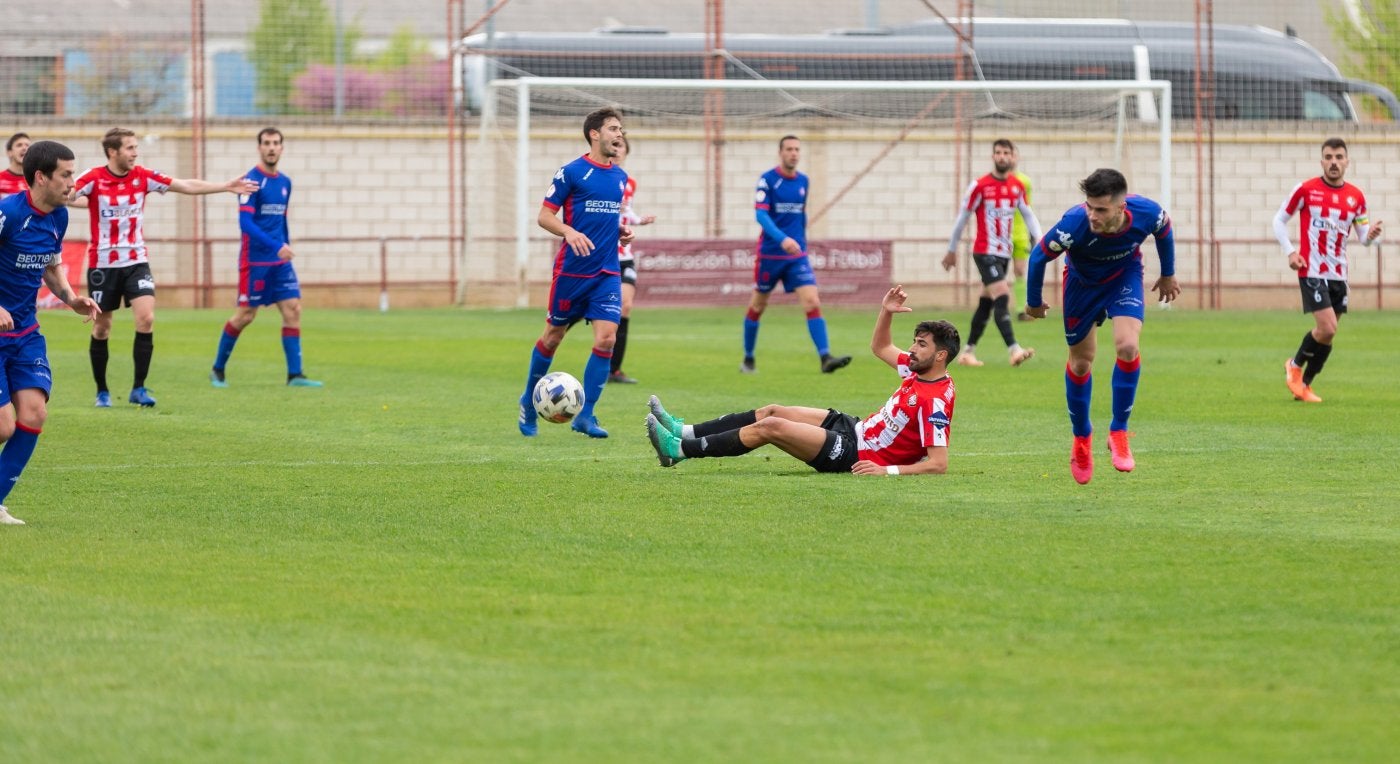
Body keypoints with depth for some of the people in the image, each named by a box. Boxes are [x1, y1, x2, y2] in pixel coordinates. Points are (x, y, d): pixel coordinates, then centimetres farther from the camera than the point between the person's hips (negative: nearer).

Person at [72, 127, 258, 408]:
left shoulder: (143, 176, -1)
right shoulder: (94, 179, -11)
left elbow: (188, 186, 2)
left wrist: (227, 186, -1)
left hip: (135, 262, 2)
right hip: (102, 265, -2)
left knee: (146, 319, -14)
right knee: (101, 329, 5)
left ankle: (138, 388, -5)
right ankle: (102, 392, 19)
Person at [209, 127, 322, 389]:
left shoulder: (285, 183, 11)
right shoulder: (252, 180, -12)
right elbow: (245, 222, -20)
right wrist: (276, 246, -26)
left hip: (280, 260, 6)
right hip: (255, 259, -6)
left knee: (293, 310, -4)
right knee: (245, 315, -1)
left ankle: (295, 374, -3)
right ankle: (218, 370, 16)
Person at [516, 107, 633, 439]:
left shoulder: (620, 177, 12)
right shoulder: (571, 172, -7)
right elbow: (545, 216, -6)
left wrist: (622, 230, 5)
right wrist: (570, 232, -24)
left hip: (607, 272, 4)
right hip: (572, 270, -4)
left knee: (606, 338, -10)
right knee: (554, 335, 8)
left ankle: (585, 415, -3)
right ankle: (529, 400, 29)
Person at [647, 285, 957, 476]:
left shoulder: (935, 402, -24)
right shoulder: (918, 371, 4)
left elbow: (939, 464, -28)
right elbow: (880, 347, 22)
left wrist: (888, 470, -34)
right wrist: (885, 312, 6)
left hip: (856, 456, -10)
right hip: (855, 429, 10)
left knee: (770, 426, -14)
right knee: (772, 411, 10)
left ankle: (678, 450, -7)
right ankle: (685, 432, 16)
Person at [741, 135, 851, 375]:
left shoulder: (803, 181, 7)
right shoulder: (768, 180, -9)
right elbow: (760, 214, -20)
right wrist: (782, 239, -33)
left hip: (797, 255, 3)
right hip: (770, 254, -3)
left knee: (813, 303, -13)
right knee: (758, 306, 10)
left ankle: (826, 358, -22)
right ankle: (748, 359, 26)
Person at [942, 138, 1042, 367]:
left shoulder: (1017, 186, 6)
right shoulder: (979, 186, -9)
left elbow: (1028, 215, 13)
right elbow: (962, 218, -1)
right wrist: (951, 250, 5)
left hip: (1004, 253, 6)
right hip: (985, 252, -6)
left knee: (986, 303, 12)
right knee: (1002, 297, -19)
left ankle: (968, 352, 22)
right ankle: (1014, 350, -28)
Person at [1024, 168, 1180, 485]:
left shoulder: (1147, 213, -32)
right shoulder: (1074, 224, -39)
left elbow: (1164, 231, -5)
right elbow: (1038, 256, -20)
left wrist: (1168, 274, 11)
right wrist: (1033, 302, -5)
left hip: (1125, 275, 1)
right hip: (1082, 279, -1)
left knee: (1127, 346, -21)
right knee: (1081, 361, 6)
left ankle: (1118, 432, -5)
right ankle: (1081, 439, 30)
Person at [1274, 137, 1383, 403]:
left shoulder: (1356, 197, 6)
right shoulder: (1306, 190, -5)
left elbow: (1363, 237, 9)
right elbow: (1279, 220, 3)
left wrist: (1371, 234, -16)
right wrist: (1290, 252, -10)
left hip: (1338, 274, 5)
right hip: (1312, 271, -5)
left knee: (1326, 334, 8)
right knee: (1327, 329, -16)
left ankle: (1303, 384, 23)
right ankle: (1295, 365, 9)